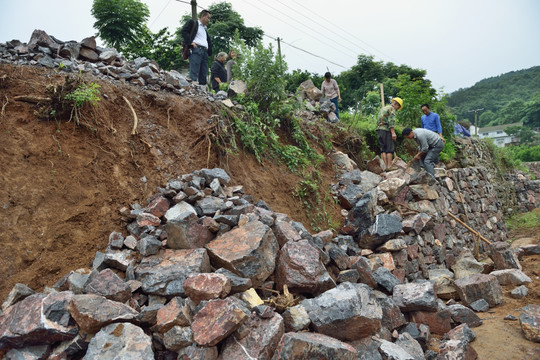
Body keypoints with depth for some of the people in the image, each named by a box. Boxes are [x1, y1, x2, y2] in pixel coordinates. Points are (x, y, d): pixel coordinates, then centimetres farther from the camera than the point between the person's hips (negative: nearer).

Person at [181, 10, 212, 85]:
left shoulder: (205, 29, 33)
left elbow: (209, 42, 31)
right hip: (196, 50, -7)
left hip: (205, 52, 7)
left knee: (203, 76, -1)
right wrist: (190, 42, -13)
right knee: (194, 74, -17)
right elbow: (183, 31, -2)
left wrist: (209, 52, 15)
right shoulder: (192, 22, 12)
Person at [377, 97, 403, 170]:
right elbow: (391, 121, -14)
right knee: (389, 149, -7)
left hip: (379, 129, 8)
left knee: (383, 149, 4)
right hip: (386, 130, -8)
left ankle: (386, 166, 1)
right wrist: (393, 133, -20)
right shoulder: (392, 109, -1)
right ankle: (389, 166, -11)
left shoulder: (382, 108, 26)